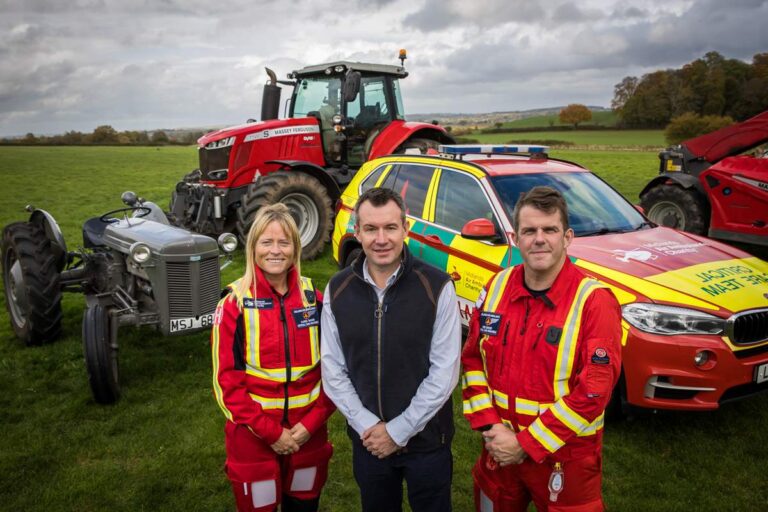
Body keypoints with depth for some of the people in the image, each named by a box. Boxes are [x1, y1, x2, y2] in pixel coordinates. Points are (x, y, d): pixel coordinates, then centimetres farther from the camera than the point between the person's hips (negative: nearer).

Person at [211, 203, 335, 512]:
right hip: (253, 437, -3)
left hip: (308, 434, 3)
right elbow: (227, 380, -11)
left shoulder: (313, 299, -1)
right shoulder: (234, 305, -10)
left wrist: (312, 422, -8)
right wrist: (269, 431, -14)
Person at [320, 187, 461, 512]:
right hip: (367, 440, 3)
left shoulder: (437, 287, -13)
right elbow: (332, 369, -1)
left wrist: (398, 430, -13)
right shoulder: (337, 290, -3)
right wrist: (367, 425, -11)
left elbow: (445, 372, -13)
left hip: (426, 439, -2)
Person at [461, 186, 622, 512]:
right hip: (500, 449, 5)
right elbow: (473, 360, 4)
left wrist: (527, 444, -17)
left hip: (565, 457, -4)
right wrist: (489, 425, -8)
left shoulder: (594, 301, -17)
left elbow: (593, 391, -20)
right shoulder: (497, 287, -2)